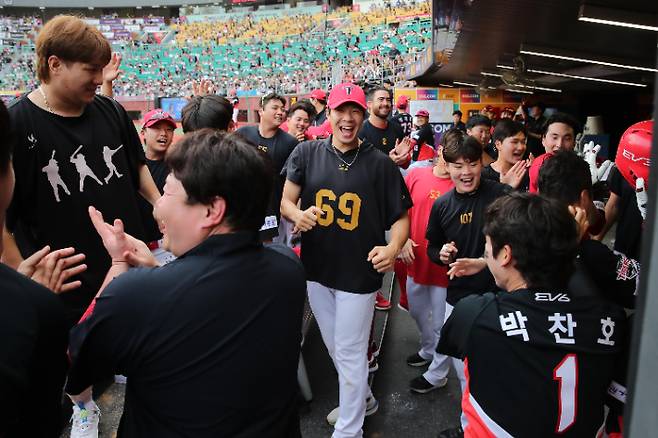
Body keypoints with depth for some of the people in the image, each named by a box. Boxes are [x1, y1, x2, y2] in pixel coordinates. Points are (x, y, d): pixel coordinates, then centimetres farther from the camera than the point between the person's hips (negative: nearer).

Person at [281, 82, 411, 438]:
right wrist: (298, 214, -23)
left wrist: (393, 248, -24)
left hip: (359, 273, -4)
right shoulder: (306, 153, -3)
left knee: (350, 352, 7)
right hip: (317, 269, 4)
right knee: (335, 348, 21)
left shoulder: (380, 163, -8)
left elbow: (401, 216, -4)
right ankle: (361, 399, 48)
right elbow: (285, 201, 0)